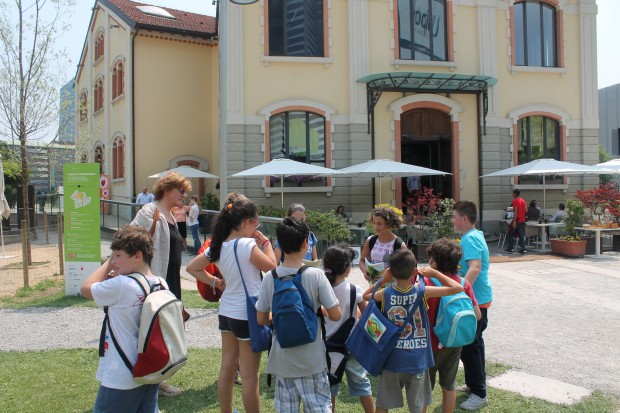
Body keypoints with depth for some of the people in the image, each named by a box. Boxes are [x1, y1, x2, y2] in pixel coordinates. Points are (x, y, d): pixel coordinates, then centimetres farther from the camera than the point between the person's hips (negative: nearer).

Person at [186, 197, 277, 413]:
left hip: (226, 312, 8)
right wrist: (266, 242, -1)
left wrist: (215, 282, 8)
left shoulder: (218, 245, 2)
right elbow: (271, 266, -11)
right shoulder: (247, 244, -21)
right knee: (249, 376, 3)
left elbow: (192, 267, 10)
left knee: (227, 367, 18)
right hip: (247, 314, -8)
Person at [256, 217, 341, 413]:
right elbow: (336, 315, -13)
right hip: (312, 360, -2)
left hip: (282, 359, 3)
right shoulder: (316, 275, -15)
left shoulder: (269, 278, -8)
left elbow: (261, 320, -1)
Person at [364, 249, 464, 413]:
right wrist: (434, 273, -3)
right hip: (418, 361, -1)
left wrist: (382, 280, 4)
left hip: (392, 360, 1)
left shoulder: (385, 294, -9)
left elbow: (365, 295, 12)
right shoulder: (422, 292, -15)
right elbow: (458, 288, -12)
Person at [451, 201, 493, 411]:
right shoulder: (474, 236, 12)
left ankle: (479, 394, 7)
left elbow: (475, 268, -33)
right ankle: (474, 384, 32)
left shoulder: (470, 239, -19)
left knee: (469, 346, -3)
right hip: (477, 297, 10)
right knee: (473, 343, 19)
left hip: (475, 299, -10)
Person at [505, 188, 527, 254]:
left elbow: (515, 211, -19)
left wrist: (514, 222, -22)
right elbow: (525, 210, 12)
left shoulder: (515, 201, -11)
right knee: (521, 235, 6)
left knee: (509, 234, 6)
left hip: (517, 220, -7)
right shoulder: (523, 200, 10)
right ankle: (523, 249, 0)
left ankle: (511, 248, 8)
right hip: (522, 220, 7)